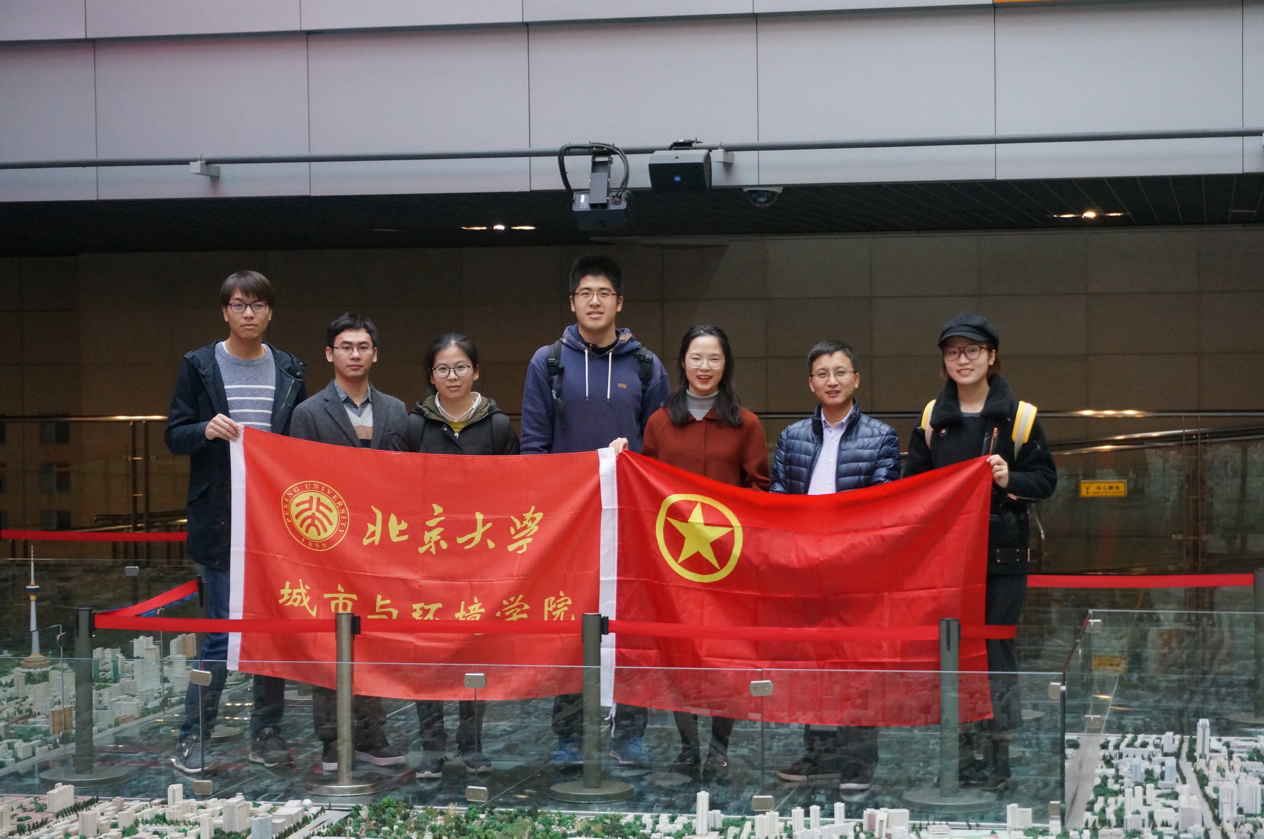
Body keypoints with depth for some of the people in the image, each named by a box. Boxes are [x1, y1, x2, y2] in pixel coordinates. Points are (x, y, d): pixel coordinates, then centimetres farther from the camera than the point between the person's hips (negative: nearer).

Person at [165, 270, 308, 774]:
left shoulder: (290, 371, 10)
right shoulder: (199, 366, 3)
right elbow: (174, 436, 2)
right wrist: (206, 430, -20)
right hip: (220, 520, -3)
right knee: (222, 630, -4)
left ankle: (266, 733, 16)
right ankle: (193, 737, 7)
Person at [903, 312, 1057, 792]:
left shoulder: (1018, 416, 0)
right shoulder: (932, 418, 10)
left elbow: (1046, 479, 0)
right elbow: (912, 483, 16)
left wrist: (1011, 479, -18)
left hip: (1001, 554, -3)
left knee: (996, 650, -2)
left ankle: (998, 757, 6)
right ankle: (959, 752, 11)